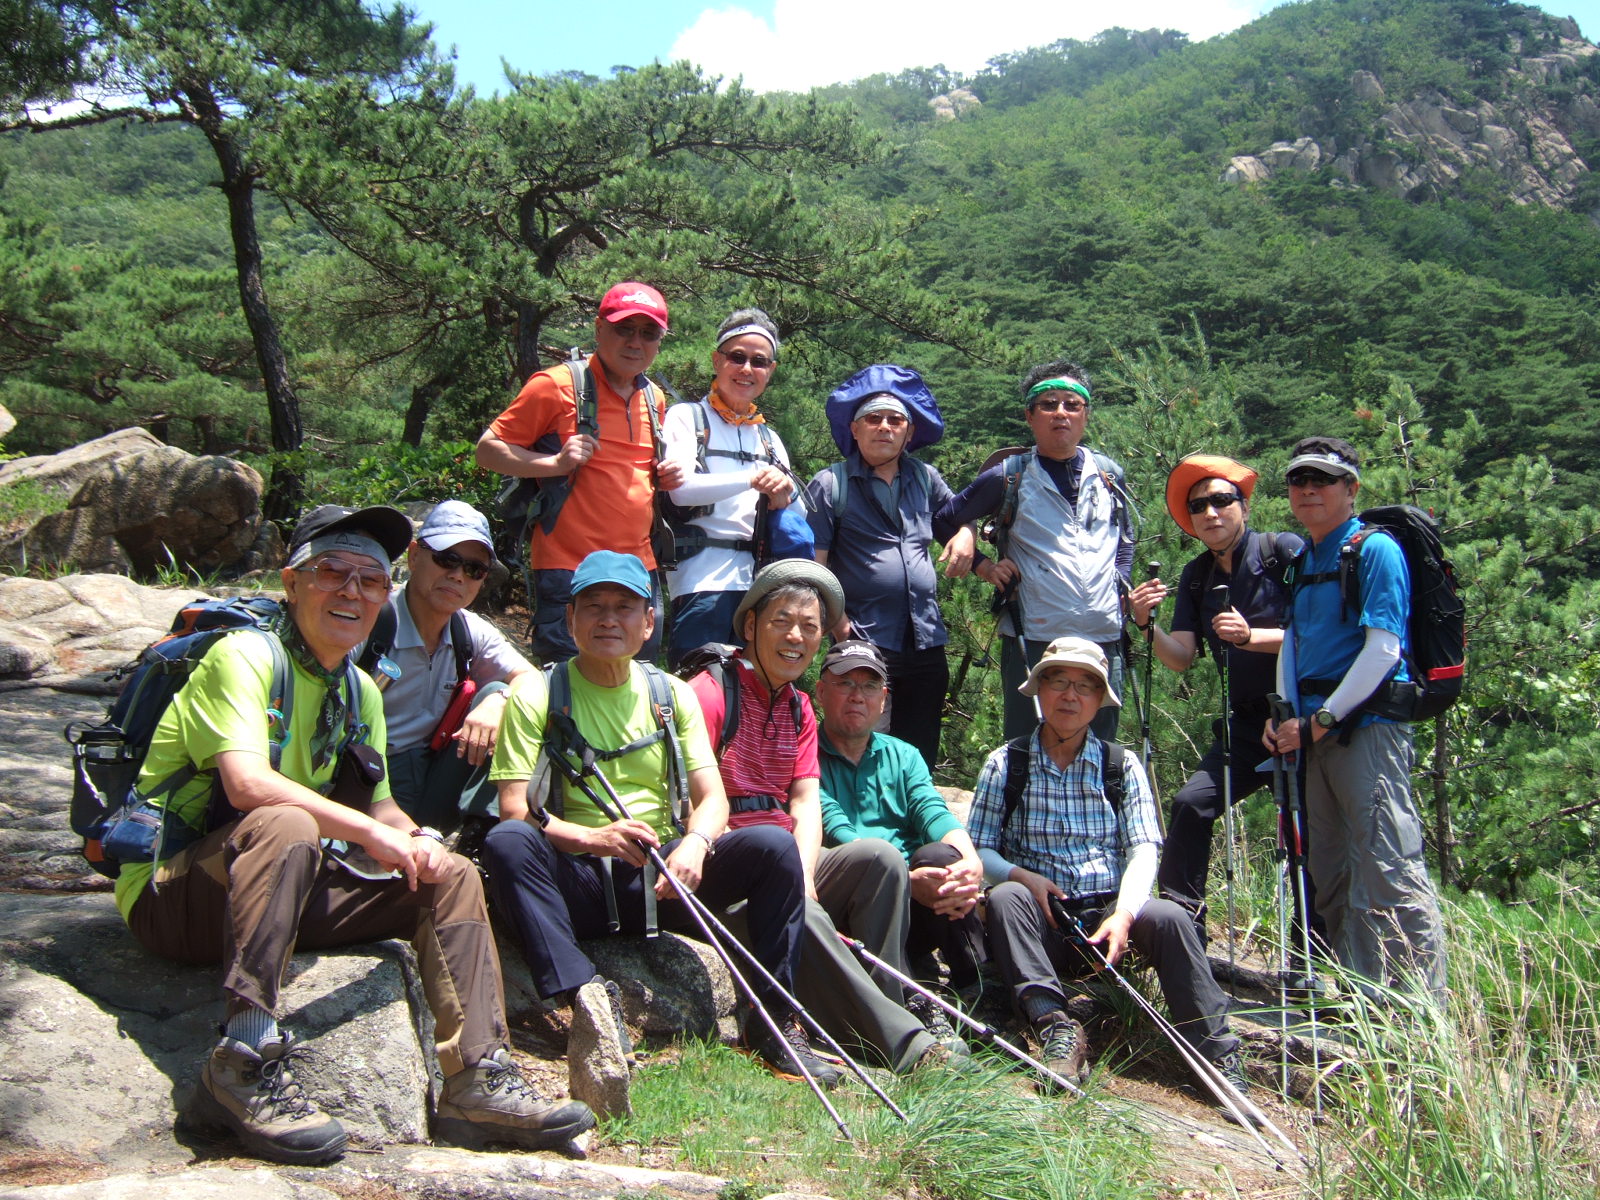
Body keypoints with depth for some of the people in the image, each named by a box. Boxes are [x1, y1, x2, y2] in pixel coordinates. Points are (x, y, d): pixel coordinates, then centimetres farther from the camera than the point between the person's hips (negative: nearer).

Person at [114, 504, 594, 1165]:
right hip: (171, 891, -8)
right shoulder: (244, 656, -13)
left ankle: (479, 1081, -10)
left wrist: (416, 840, -8)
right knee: (286, 826, -38)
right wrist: (372, 833, -26)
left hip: (279, 887, 8)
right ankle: (245, 1064, -36)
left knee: (450, 876, -2)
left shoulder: (362, 691, 12)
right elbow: (247, 784, -28)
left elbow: (379, 807, 15)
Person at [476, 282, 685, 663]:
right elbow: (487, 450, -3)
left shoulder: (654, 399, 15)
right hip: (568, 572, -6)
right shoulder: (557, 385, -4)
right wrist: (555, 463, -18)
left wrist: (668, 477, 7)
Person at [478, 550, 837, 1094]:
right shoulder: (536, 695, 2)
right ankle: (587, 995, -36)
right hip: (577, 883, -3)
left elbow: (711, 797, 5)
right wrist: (593, 837, -26)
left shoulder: (671, 694, 12)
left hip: (661, 881, 3)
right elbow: (515, 809, -8)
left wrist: (695, 842, -19)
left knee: (774, 845, -19)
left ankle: (775, 1020, -12)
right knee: (506, 842, -32)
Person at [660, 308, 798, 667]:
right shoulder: (687, 417, 5)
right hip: (704, 581, -5)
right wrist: (752, 480, -24)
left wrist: (783, 499, -5)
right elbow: (680, 487, -12)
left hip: (760, 583, 6)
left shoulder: (770, 438, 21)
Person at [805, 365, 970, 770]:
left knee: (919, 762, 12)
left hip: (927, 643, 5)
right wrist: (838, 622, -16)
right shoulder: (830, 485, -1)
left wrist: (965, 533, 7)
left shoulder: (925, 479, 13)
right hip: (864, 645, -5)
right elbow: (813, 566, -6)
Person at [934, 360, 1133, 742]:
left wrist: (1120, 588, 13)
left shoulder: (1108, 474, 11)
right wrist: (982, 565, 0)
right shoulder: (1008, 478, 0)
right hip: (1034, 639, -3)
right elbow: (943, 520, 9)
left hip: (1104, 639, 4)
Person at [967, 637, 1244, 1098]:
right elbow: (978, 848, 1)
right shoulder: (1005, 765, 5)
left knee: (1168, 916, -29)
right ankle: (1055, 1023, -36)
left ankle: (1219, 1055, -23)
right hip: (1040, 922, 0)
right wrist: (1021, 876, -21)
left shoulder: (1122, 766, 8)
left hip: (1108, 916, 1)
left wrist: (1124, 913, -21)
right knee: (1004, 896, -31)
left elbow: (1143, 849, -2)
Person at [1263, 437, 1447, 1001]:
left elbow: (1383, 649, -13)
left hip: (1367, 721, -8)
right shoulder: (1304, 562, 18)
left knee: (1390, 870, -11)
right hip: (1313, 728, 8)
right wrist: (1283, 715, 4)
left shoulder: (1376, 549, -5)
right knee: (1331, 875, 12)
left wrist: (1321, 721, -14)